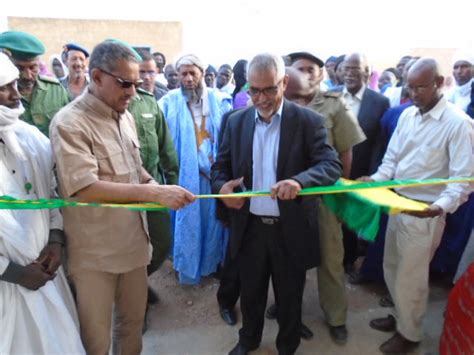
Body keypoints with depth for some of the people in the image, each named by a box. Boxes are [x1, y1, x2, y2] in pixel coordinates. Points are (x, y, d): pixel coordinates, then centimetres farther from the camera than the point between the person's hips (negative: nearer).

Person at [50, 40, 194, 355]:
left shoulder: (125, 117, 8)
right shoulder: (69, 123, -16)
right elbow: (84, 188, -26)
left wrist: (157, 188, -4)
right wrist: (154, 192, -30)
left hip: (133, 241, 7)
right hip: (95, 252, -6)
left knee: (134, 321, 21)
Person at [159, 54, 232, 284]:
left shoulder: (220, 100, 3)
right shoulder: (169, 103, 0)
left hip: (215, 172, 2)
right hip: (184, 174, -1)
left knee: (213, 219, 13)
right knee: (187, 221, 9)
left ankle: (212, 262, 33)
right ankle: (187, 266, 27)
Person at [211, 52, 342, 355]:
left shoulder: (308, 121, -9)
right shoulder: (237, 121, 1)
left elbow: (332, 166, -18)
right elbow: (220, 166, 6)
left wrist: (298, 181, -39)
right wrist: (221, 185, -17)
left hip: (290, 229, -2)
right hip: (250, 226, 3)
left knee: (289, 296, 19)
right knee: (250, 292, 23)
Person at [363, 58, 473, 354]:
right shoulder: (407, 115, 4)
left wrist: (441, 206, -35)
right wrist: (376, 179, -9)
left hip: (425, 213, -6)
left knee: (410, 277, 8)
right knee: (392, 268, 20)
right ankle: (401, 316, 44)